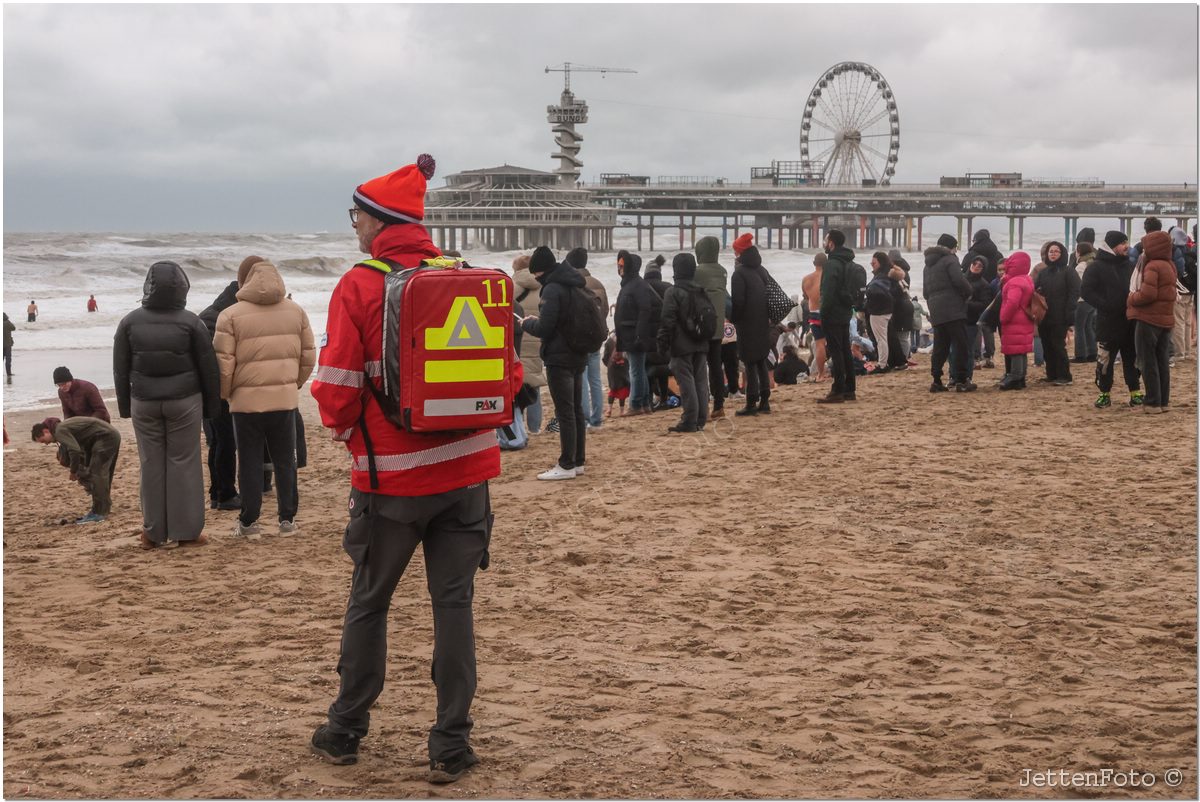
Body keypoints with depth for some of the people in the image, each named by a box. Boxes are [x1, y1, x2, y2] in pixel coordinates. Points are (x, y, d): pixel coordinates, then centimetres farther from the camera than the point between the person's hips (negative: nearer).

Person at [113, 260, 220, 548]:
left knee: (152, 464, 8)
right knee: (184, 462, 5)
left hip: (144, 403, 2)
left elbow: (120, 369, 5)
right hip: (185, 402, -2)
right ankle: (186, 529, 6)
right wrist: (211, 405, 7)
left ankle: (156, 531, 11)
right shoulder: (190, 322, -8)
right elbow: (208, 368, -3)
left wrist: (125, 405, 14)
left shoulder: (130, 322, -1)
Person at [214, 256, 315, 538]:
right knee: (285, 461, 12)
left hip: (247, 401, -3)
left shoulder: (231, 315, -7)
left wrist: (226, 394, 7)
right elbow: (309, 356, 8)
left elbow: (223, 364, -9)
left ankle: (249, 522, 12)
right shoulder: (295, 311, 5)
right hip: (285, 399, 3)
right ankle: (287, 518, 15)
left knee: (250, 462, 7)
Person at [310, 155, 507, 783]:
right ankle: (451, 747, 9)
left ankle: (345, 732, 24)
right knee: (453, 603, 7)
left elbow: (336, 388, -9)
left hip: (391, 474, -3)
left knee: (368, 602, 13)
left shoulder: (359, 286, -8)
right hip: (465, 469, 3)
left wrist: (349, 433, 10)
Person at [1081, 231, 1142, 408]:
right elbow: (1085, 291, -12)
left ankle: (1135, 393, 16)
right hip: (1107, 322, -5)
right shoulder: (1096, 267, -6)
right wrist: (1105, 306, -18)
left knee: (1133, 358, 8)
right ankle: (1105, 394, 10)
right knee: (1105, 360, -1)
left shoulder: (1129, 265, 11)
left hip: (1130, 321, 5)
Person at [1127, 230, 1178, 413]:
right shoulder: (1169, 266, 12)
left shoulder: (1152, 267, -16)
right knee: (1162, 362, 12)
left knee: (1148, 362, -2)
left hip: (1149, 320, -8)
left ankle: (1153, 402, -3)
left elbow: (1147, 294, -23)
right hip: (1166, 320, 8)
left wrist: (1131, 299, -5)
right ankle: (1164, 401, 15)